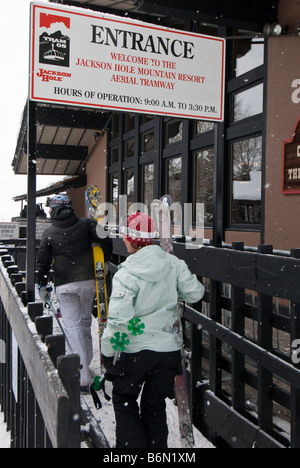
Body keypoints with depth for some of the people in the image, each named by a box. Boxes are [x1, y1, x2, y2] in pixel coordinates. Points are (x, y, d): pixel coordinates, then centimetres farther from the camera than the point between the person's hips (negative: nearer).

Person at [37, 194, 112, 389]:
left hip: (65, 285, -2)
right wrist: (105, 260, 10)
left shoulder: (49, 234, 0)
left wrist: (43, 285, 13)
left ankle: (83, 376, -1)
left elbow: (43, 261, 3)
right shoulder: (86, 224, 0)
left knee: (72, 325, 2)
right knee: (85, 321, 19)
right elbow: (105, 239, -7)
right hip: (88, 281, 2)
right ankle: (85, 362, 32)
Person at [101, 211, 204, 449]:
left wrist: (108, 352, -9)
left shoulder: (126, 274, -19)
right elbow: (195, 293, -1)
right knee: (155, 406, 19)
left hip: (136, 349, -4)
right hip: (170, 347, 4)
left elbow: (119, 320, -22)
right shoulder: (173, 263, -7)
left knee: (124, 401, 20)